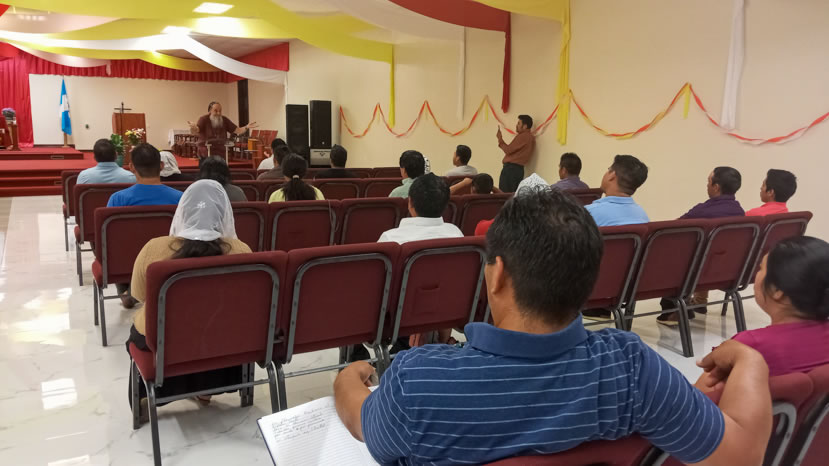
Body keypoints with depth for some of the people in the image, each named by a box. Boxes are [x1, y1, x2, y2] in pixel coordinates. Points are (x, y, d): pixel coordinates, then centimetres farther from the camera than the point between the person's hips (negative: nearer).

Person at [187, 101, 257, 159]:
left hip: (221, 154, 3)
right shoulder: (203, 119, -5)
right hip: (206, 154, -3)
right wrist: (193, 127, -45)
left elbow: (237, 130, 5)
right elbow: (194, 132, -20)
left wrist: (246, 127, -16)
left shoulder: (224, 120, 6)